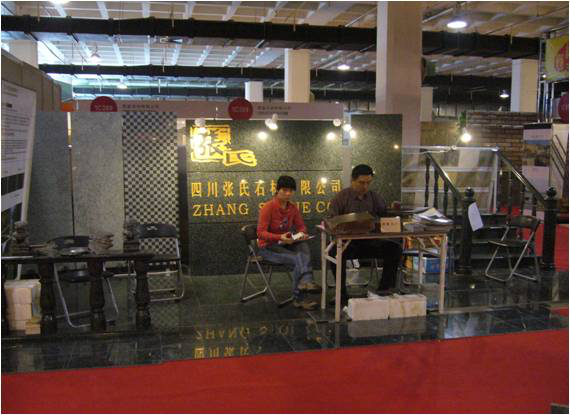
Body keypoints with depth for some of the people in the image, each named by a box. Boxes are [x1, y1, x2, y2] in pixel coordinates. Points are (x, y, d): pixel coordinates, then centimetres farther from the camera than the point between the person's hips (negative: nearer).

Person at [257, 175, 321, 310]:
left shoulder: (293, 208, 1)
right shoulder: (268, 207, -17)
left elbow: (301, 226, 9)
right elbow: (261, 233, -21)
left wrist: (302, 234, -16)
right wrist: (280, 237, -37)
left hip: (285, 244, 5)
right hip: (268, 247, -5)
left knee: (304, 246, -26)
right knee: (298, 259, -25)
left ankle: (305, 281, -41)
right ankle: (299, 298, -12)